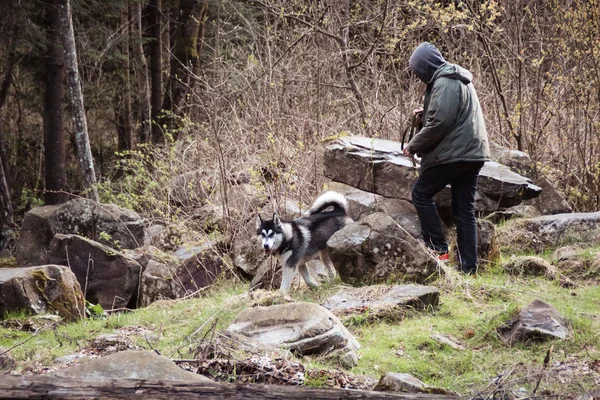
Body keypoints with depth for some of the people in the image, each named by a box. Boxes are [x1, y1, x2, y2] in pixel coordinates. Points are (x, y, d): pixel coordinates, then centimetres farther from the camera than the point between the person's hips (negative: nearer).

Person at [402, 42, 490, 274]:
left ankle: (439, 249, 0)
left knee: (421, 194, 4)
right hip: (473, 153, 10)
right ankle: (469, 267, 8)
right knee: (465, 209, 9)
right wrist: (425, 114, 13)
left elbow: (439, 123, -21)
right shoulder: (459, 80, 19)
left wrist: (413, 146, -10)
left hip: (454, 153, -10)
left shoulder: (444, 84, -14)